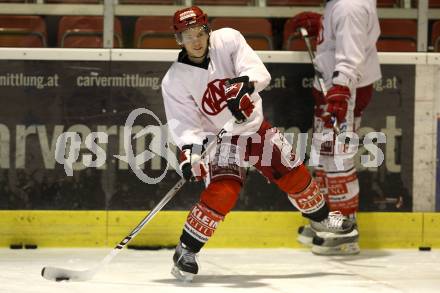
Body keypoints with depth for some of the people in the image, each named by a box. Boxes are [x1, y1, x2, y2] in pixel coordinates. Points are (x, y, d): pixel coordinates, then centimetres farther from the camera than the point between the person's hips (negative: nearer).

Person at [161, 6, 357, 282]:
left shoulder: (228, 40, -17)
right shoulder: (175, 81, -17)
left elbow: (259, 72, -24)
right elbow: (184, 123, -16)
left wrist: (244, 84, -46)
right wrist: (189, 152, -34)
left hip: (254, 126, 3)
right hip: (217, 136, -3)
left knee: (292, 172, 10)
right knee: (223, 191, -23)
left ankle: (321, 217, 37)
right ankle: (185, 251, -13)